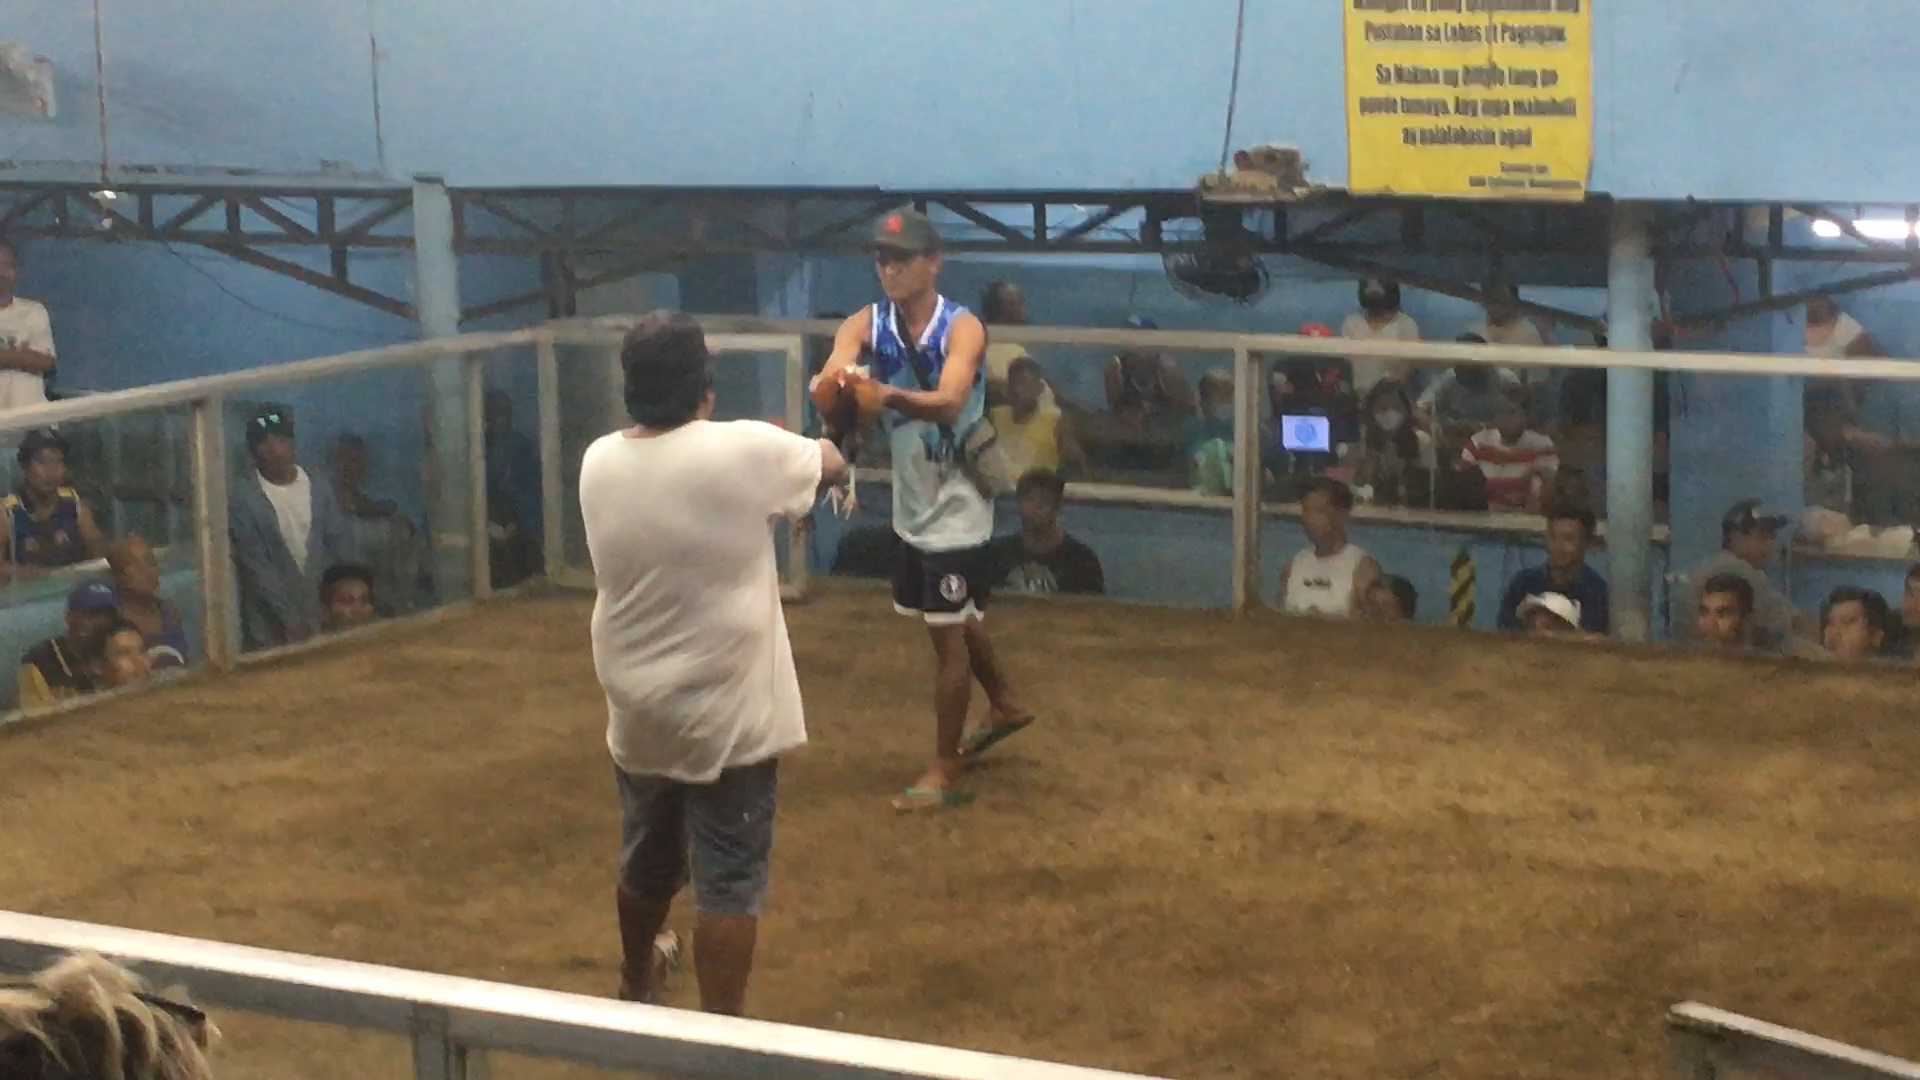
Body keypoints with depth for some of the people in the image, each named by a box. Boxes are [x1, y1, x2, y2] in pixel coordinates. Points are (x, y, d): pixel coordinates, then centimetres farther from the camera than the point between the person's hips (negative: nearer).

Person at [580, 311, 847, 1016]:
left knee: (647, 861, 25)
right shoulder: (744, 451, -17)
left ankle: (636, 982, 48)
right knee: (729, 882, 2)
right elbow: (832, 465, 2)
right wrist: (785, 443, 23)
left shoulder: (599, 464, -4)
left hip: (637, 712, 5)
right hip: (727, 714, -5)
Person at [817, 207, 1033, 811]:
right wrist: (836, 383, -52)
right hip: (912, 503, 6)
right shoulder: (867, 325, -7)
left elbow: (948, 402, -38)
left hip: (956, 506, -6)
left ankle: (945, 772, 8)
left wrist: (884, 393, -57)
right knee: (953, 621, 23)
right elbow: (832, 373, -26)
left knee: (947, 634, -1)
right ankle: (1004, 707, 46)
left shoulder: (962, 328, -20)